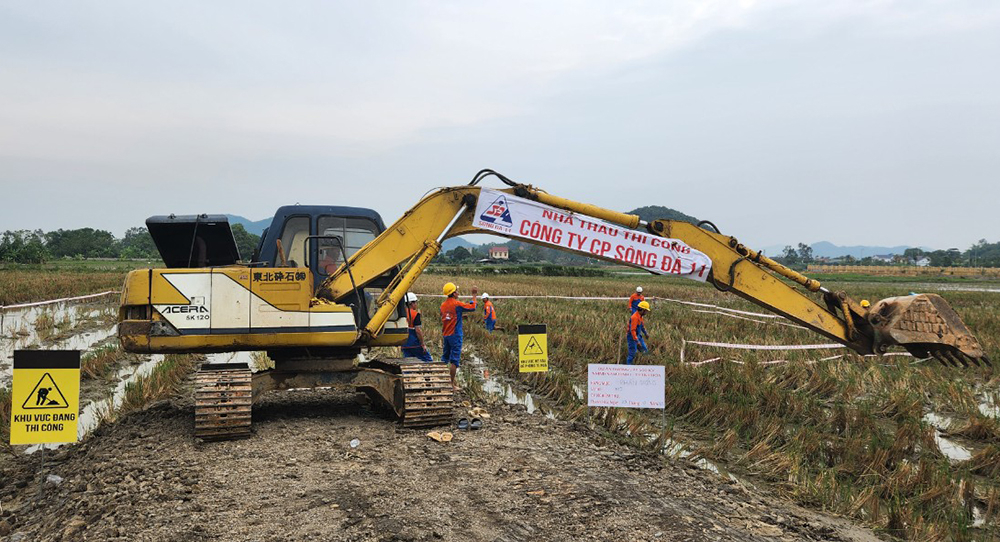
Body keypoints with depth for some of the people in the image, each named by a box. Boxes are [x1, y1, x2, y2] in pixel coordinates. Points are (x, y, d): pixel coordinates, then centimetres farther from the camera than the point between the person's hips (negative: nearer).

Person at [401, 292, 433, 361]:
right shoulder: (415, 314, -12)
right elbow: (418, 330, -17)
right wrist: (423, 344, -11)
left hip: (404, 345, 6)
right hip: (415, 344, -6)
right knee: (428, 361, 5)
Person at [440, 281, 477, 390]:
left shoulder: (443, 305, 6)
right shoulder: (457, 304, -14)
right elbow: (472, 307, -8)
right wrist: (474, 295, 1)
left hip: (445, 335, 7)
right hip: (455, 335, -7)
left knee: (444, 359, 15)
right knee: (454, 360, -4)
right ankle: (452, 383, -3)